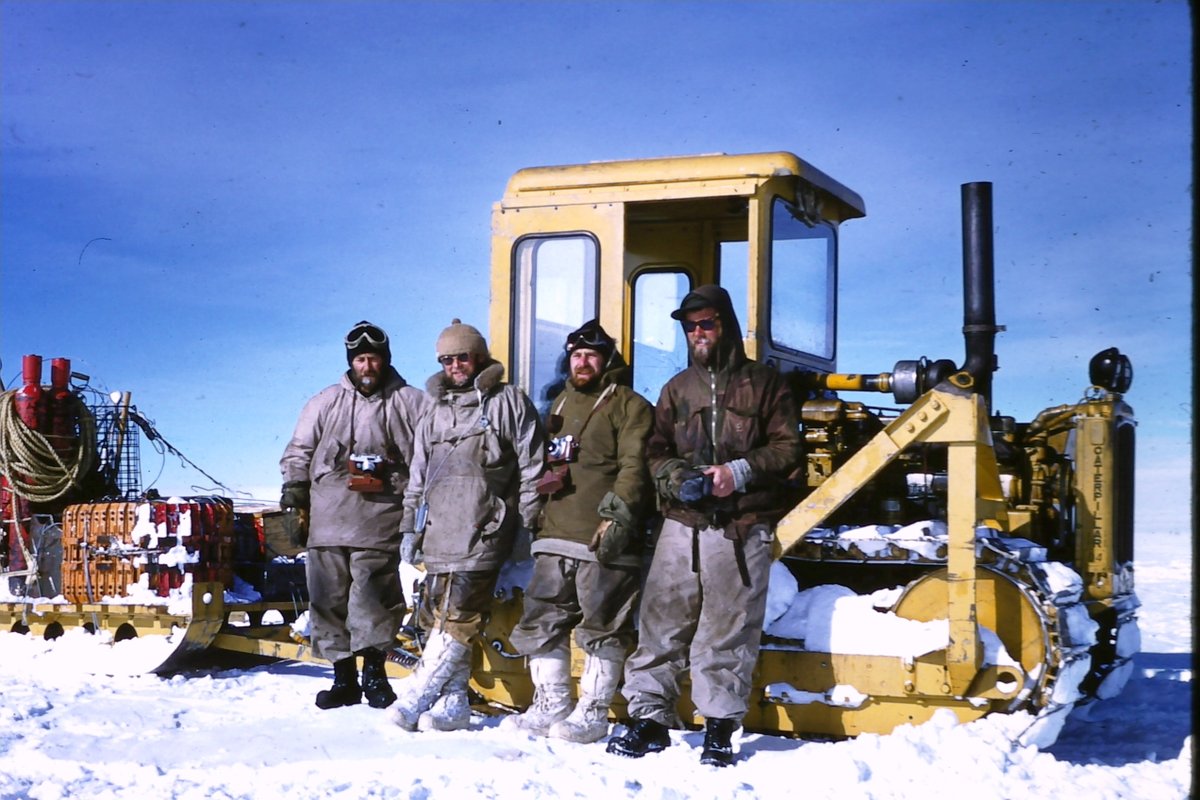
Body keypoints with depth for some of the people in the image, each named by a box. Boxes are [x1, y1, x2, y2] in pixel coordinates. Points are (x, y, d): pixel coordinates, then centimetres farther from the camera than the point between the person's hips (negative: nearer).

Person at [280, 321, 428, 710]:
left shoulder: (410, 403, 9)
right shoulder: (326, 402, 15)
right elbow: (298, 451, 19)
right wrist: (294, 490, 7)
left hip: (380, 523, -3)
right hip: (327, 521, 3)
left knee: (373, 597, -11)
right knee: (330, 599, 3)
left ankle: (374, 672, 2)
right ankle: (343, 677, 12)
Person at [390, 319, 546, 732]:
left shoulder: (509, 402, 4)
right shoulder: (436, 411, 22)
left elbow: (533, 465, 1)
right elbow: (418, 475, 24)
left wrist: (527, 522, -4)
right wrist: (410, 526, 18)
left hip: (483, 531, -6)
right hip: (438, 531, 6)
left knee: (458, 617, -12)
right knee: (439, 615, 3)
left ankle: (416, 696, -10)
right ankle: (452, 703, 9)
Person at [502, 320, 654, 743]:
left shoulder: (628, 405, -2)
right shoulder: (561, 403, 23)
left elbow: (635, 467, -13)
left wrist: (617, 515, -22)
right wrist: (543, 477, 17)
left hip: (604, 539, -7)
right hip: (556, 535, 8)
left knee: (602, 628, -1)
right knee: (542, 623, 9)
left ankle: (593, 713, 8)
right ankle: (551, 706, 19)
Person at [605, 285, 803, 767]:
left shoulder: (763, 383, 8)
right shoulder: (677, 389, 18)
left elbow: (788, 448, 3)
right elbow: (655, 451, 17)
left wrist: (740, 472, -12)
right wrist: (675, 477, -5)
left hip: (742, 530, -3)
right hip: (683, 526, 3)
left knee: (728, 631, -1)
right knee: (661, 623, -1)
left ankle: (719, 729, 8)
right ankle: (650, 719, 9)